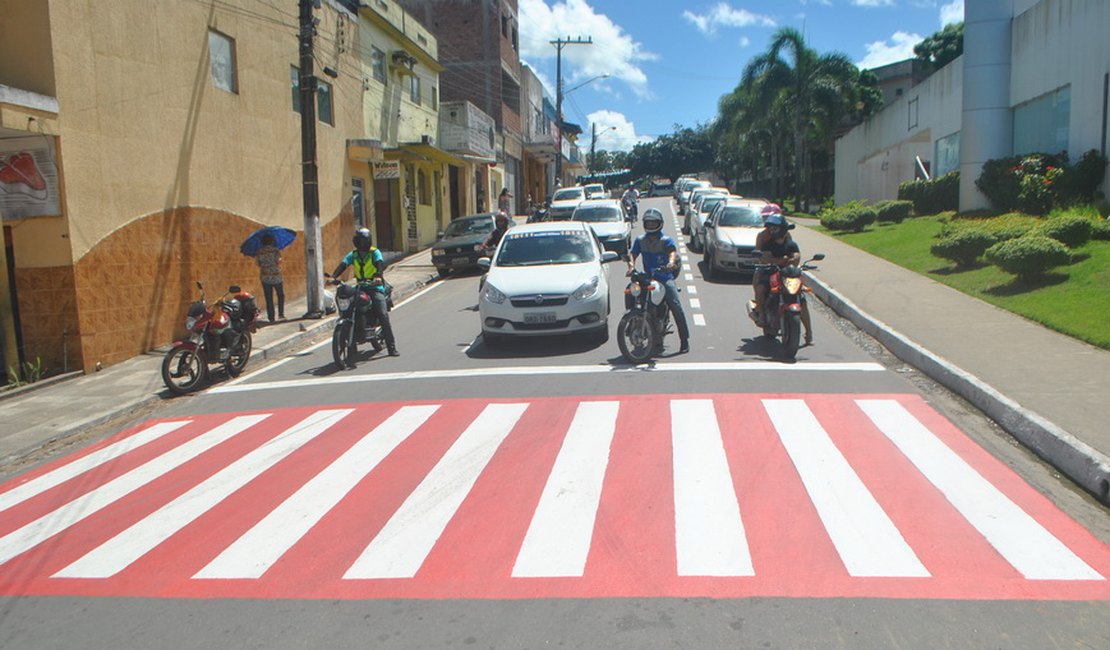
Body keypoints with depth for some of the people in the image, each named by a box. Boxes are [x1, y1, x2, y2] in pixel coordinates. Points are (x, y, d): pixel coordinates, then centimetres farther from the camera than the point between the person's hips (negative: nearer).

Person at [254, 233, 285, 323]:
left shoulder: (259, 252, 1)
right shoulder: (275, 250, -9)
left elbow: (258, 264, 4)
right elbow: (279, 263, -13)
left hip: (265, 278, 3)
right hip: (276, 277, -2)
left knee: (269, 299, 7)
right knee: (281, 295, 17)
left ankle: (271, 318, 6)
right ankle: (281, 314, 7)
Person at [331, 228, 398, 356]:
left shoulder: (375, 253, 0)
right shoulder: (353, 255, 11)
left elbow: (380, 264, -18)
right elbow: (342, 265, -3)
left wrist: (379, 276, -39)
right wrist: (333, 277, -22)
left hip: (375, 287, -4)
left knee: (383, 315, -16)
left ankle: (392, 347, -13)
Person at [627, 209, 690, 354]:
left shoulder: (666, 240, 0)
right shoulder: (640, 240, 11)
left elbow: (673, 251, -19)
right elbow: (632, 253, 0)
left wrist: (671, 262, -42)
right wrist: (631, 265, -23)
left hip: (665, 277, -3)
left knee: (676, 306, -15)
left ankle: (684, 339, -8)